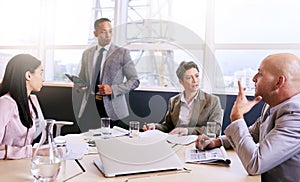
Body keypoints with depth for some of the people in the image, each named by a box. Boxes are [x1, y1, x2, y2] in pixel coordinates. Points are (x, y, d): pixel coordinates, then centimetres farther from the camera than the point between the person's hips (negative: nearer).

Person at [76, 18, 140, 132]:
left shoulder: (122, 53, 1)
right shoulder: (87, 54, 14)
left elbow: (134, 81, -1)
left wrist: (113, 89, -12)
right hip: (89, 106, 3)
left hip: (111, 107, -3)